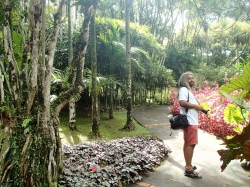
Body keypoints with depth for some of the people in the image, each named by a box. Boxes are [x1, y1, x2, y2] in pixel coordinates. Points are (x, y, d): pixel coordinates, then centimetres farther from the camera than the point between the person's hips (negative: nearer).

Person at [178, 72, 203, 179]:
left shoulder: (188, 90, 22)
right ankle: (189, 169, -6)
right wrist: (196, 106, -15)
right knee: (191, 144, -10)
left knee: (187, 143, 14)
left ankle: (188, 165, 24)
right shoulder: (184, 89, -10)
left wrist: (198, 107, 7)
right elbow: (182, 102, -24)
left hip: (191, 121, 11)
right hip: (189, 121, -11)